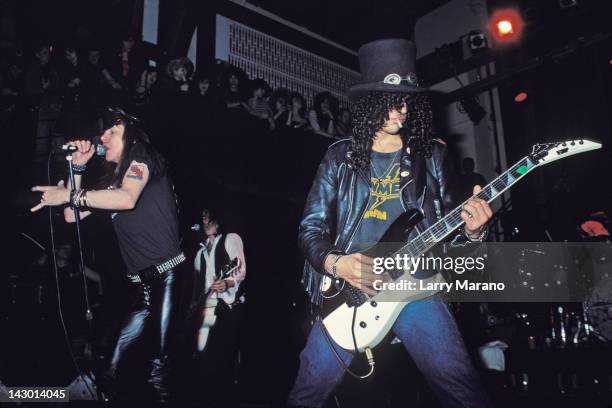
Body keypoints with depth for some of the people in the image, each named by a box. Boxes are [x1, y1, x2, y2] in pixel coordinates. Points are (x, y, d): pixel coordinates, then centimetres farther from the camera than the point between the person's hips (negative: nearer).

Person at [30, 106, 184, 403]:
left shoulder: (141, 155, -2)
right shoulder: (110, 179, 20)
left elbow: (128, 198, -21)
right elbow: (72, 216, 17)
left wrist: (69, 195, -15)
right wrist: (77, 167, 11)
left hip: (167, 267, -6)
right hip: (140, 274, 6)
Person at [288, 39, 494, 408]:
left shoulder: (431, 155, 9)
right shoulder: (341, 157, 5)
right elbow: (310, 227, 4)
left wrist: (471, 231, -14)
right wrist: (334, 263, -16)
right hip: (349, 287, 0)